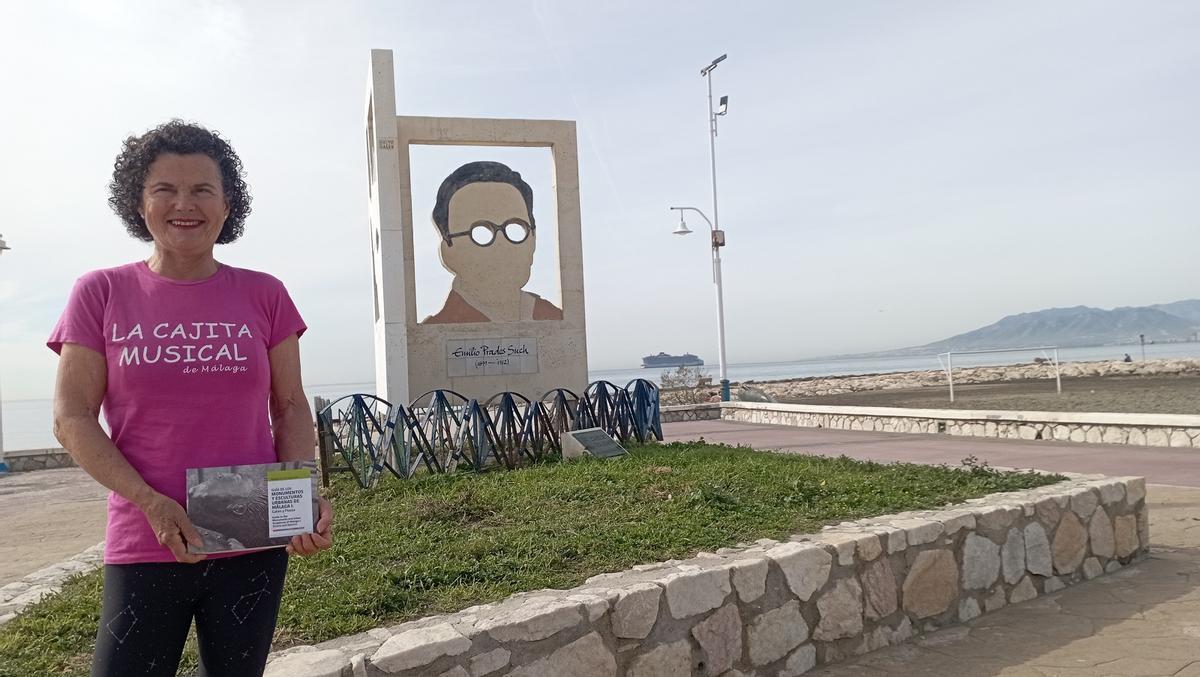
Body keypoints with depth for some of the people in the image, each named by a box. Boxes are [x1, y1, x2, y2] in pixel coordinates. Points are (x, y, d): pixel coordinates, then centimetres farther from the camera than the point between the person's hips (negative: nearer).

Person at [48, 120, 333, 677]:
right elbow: (72, 419, -2)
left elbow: (291, 408, 4)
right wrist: (151, 503, -16)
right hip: (144, 547, -1)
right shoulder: (101, 293, 1)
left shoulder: (263, 295, 3)